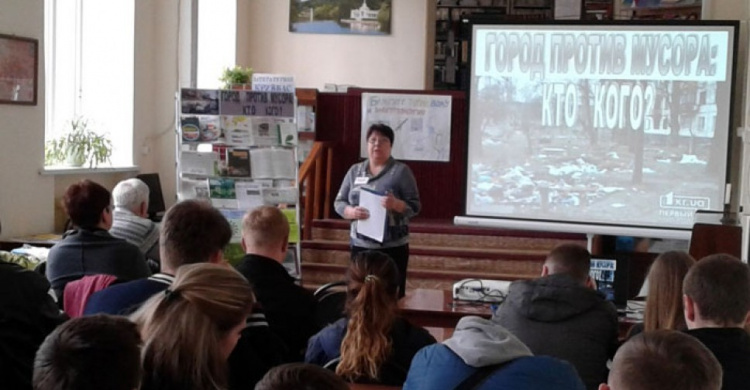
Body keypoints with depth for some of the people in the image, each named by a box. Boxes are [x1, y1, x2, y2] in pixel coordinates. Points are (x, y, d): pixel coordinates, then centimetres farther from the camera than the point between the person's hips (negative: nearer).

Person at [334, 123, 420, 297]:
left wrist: (396, 204, -24)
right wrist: (352, 212, -12)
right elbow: (339, 202, 10)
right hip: (360, 245, 3)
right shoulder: (355, 170, 9)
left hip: (393, 247, -3)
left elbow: (415, 206, -3)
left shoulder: (401, 171, -1)